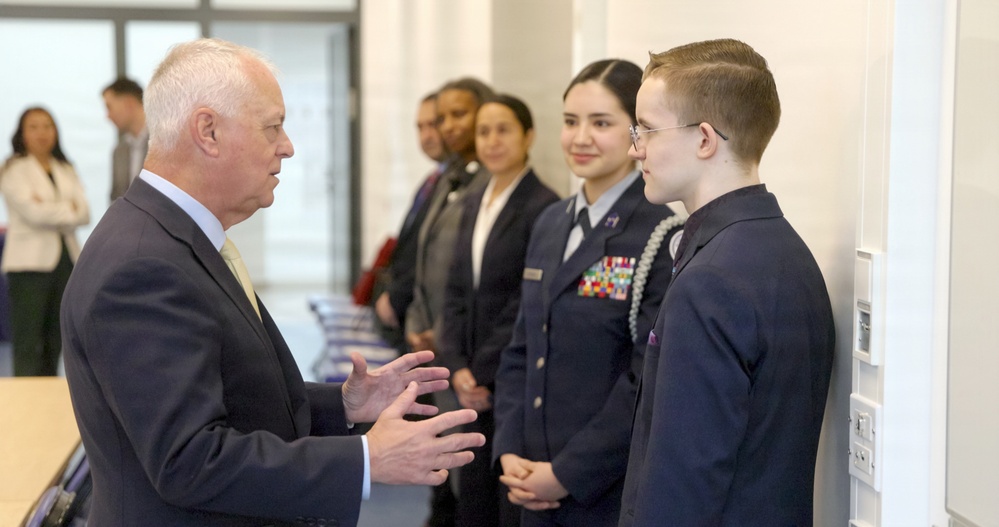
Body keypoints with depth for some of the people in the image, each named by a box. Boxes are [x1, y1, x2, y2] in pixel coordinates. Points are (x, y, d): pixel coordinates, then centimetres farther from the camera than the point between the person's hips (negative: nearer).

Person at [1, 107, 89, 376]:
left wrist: (50, 212, -11)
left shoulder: (66, 170, 16)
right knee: (27, 346, -7)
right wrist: (69, 209, -2)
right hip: (31, 262, -5)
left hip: (66, 260, 5)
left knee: (55, 343, 8)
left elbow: (85, 214, 3)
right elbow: (33, 212, -13)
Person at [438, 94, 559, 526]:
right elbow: (457, 292, 12)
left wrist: (484, 372, -12)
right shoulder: (474, 204, 13)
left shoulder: (543, 207, -12)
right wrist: (456, 366, 0)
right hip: (474, 382, 7)